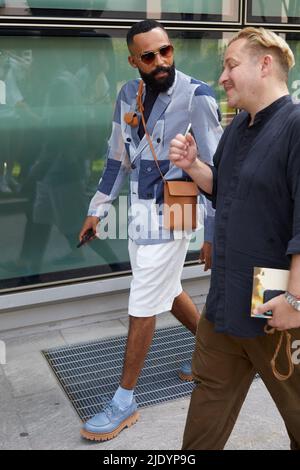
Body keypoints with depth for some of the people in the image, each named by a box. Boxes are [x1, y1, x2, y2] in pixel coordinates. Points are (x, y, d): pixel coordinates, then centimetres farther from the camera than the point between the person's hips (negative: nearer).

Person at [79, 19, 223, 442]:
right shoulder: (128, 95, 5)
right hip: (139, 210, 7)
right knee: (169, 292, 20)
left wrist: (214, 232, -14)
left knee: (143, 308, 0)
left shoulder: (196, 96, -15)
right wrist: (98, 209, 15)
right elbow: (119, 157, 13)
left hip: (169, 214, -7)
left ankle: (124, 402, 16)